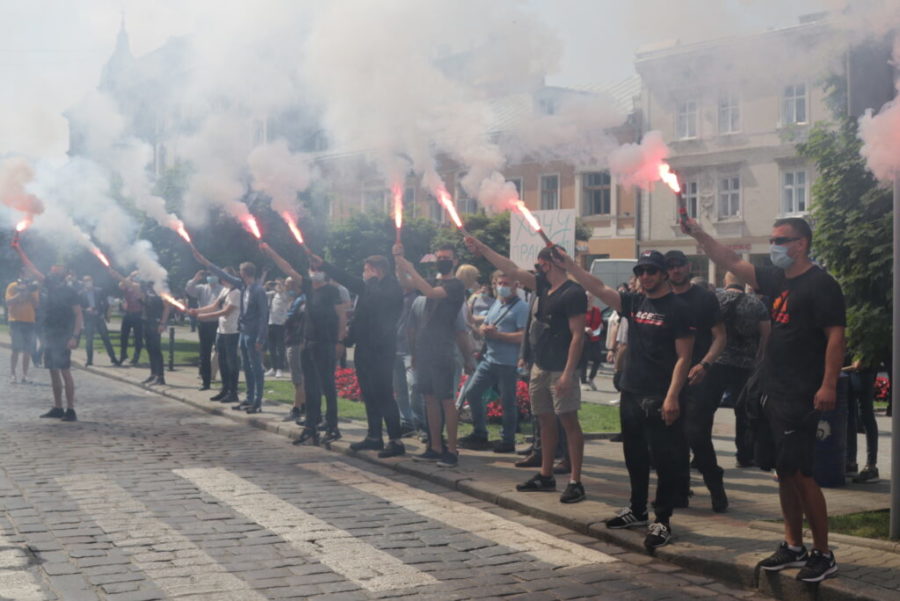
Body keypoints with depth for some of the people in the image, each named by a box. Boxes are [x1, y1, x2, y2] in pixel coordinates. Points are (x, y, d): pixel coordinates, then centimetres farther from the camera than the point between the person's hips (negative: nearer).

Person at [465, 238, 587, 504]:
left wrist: (568, 373, -21)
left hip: (560, 370, -9)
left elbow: (578, 335, -17)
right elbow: (512, 270, 16)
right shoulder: (543, 287, 11)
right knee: (545, 420, 14)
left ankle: (575, 482, -3)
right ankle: (545, 475, 24)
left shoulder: (573, 293, -14)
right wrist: (481, 248, 16)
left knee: (569, 422, -5)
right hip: (540, 367, 9)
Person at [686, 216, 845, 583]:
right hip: (773, 392, 8)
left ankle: (823, 556, 1)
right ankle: (793, 546, 21)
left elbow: (835, 336, -14)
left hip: (801, 397, -8)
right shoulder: (777, 280, 15)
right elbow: (732, 263, 18)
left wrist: (829, 385, -22)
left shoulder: (821, 284, -9)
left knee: (799, 473, -8)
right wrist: (700, 236, 9)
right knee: (784, 472, 11)